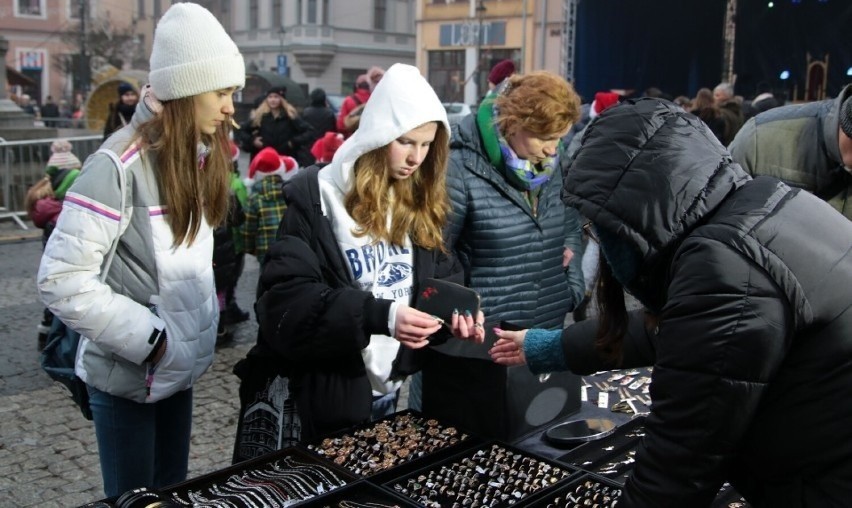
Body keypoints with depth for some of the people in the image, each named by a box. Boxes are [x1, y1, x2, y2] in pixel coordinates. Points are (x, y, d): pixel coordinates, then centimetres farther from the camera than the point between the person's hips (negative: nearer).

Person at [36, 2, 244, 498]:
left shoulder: (199, 155, 5)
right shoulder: (120, 165, -21)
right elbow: (62, 281, -23)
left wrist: (203, 330, 5)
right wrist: (150, 340, -20)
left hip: (180, 369, 7)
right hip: (128, 377, -7)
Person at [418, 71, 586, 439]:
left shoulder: (552, 166, 6)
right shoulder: (462, 168, -15)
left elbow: (571, 229, 20)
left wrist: (572, 289, 8)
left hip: (543, 343, 6)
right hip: (473, 349, -6)